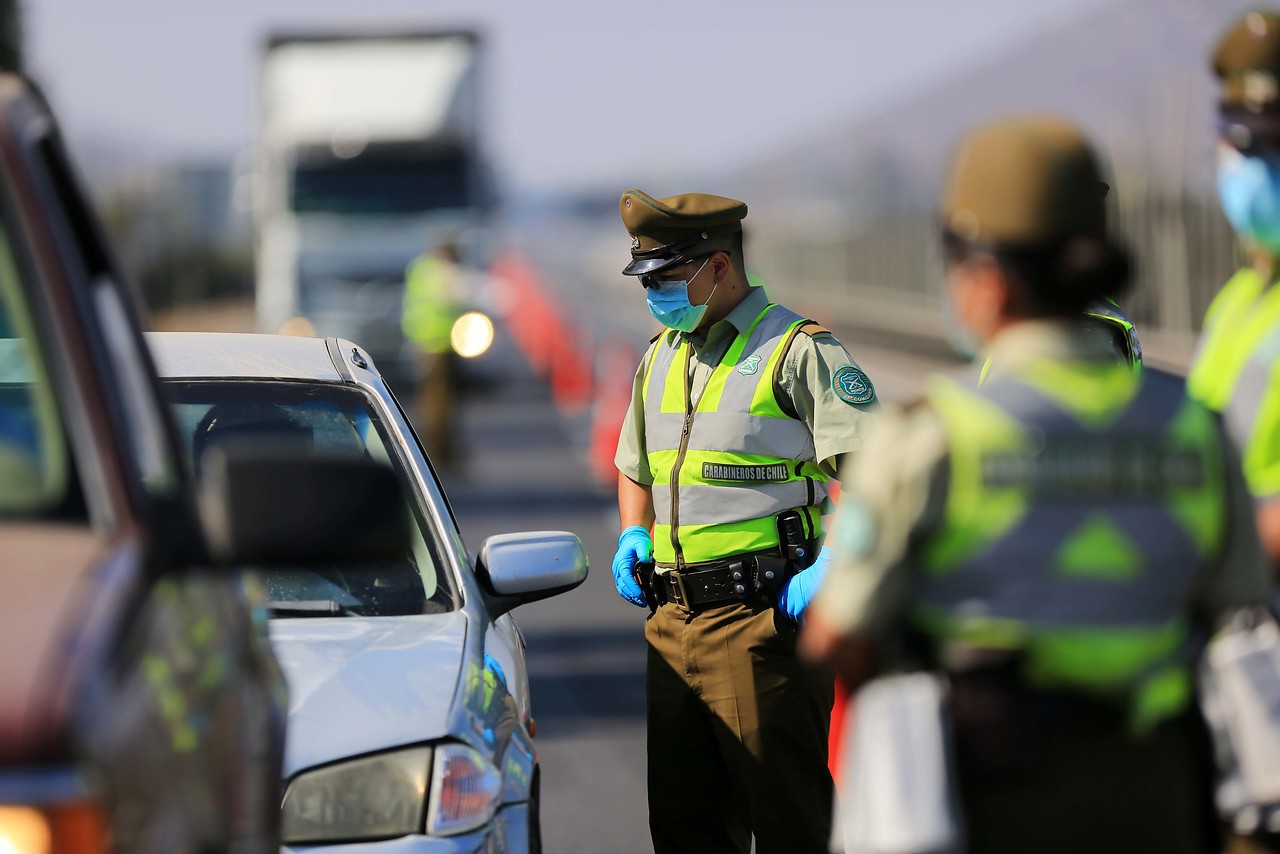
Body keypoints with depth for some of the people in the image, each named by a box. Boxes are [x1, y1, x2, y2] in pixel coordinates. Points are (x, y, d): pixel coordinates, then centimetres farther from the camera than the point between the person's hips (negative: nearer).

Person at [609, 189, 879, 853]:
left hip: (761, 620, -7)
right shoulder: (660, 358, 17)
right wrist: (634, 536, 13)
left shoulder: (797, 350, -7)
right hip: (672, 620, 8)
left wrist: (832, 567, -23)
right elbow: (635, 469, 32)